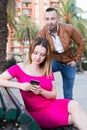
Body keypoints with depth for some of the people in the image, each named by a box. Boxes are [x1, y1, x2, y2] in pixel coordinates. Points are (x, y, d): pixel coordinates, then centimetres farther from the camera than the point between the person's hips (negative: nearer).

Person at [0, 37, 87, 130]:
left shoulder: (48, 71, 9)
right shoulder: (20, 68, -3)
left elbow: (54, 95, 5)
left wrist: (41, 91, -16)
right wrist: (20, 85, -20)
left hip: (51, 105, 4)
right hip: (36, 112, -4)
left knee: (74, 105, -25)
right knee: (74, 116, -22)